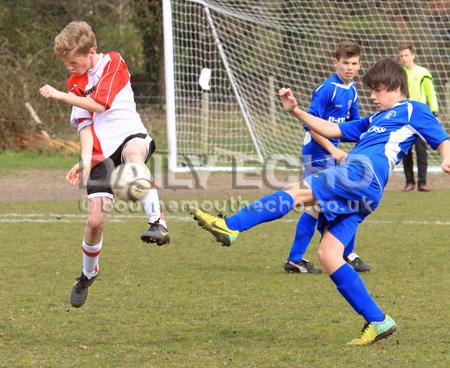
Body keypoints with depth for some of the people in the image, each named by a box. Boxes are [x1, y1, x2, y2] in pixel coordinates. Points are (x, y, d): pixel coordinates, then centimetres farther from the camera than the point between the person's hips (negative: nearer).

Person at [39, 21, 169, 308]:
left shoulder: (114, 63, -1)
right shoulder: (75, 82, 13)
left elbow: (99, 104, -12)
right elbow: (85, 124, 5)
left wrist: (58, 96, -5)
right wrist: (86, 160, -11)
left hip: (129, 135, -4)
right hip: (101, 153, 4)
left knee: (132, 152, -44)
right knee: (95, 220, -5)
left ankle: (158, 222, -51)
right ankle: (88, 275, 22)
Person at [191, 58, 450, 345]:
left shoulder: (413, 110, 13)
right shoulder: (375, 120, 37)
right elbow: (332, 130, 35)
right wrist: (296, 111, 28)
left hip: (362, 174, -9)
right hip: (352, 194, 9)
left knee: (297, 192, -20)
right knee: (329, 256, -2)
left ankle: (231, 227, -29)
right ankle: (377, 321, -1)